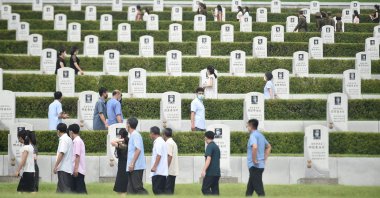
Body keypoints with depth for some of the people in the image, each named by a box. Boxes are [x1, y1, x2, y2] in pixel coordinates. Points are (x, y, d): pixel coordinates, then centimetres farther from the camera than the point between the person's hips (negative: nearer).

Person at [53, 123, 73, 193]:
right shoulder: (68, 139, 16)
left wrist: (55, 166, -19)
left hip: (64, 169, -9)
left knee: (65, 189, -10)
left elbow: (61, 154, -21)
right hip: (67, 169, 9)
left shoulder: (64, 139, -12)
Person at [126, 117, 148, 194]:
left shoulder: (135, 135, -10)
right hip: (132, 167, 10)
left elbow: (138, 150, -20)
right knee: (131, 189, 8)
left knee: (138, 187, -11)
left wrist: (132, 163, -23)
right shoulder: (132, 135, 17)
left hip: (136, 167, -10)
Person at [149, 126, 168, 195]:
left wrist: (154, 166, -22)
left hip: (158, 171, -10)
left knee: (157, 190, -12)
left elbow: (159, 155, -20)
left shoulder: (158, 142, -10)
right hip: (162, 171, 10)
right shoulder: (162, 141, 20)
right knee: (161, 190, 10)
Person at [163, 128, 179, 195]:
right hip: (174, 171, 9)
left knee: (167, 190, -10)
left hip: (169, 171, -9)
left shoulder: (168, 143, -11)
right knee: (170, 189, 11)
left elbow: (169, 156, -19)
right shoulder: (173, 142, 17)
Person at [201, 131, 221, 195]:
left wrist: (204, 170, -25)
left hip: (210, 173, -8)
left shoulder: (209, 146, -9)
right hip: (217, 173, 8)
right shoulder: (216, 147, 17)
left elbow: (208, 159, -20)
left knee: (205, 189, -7)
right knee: (215, 190, 8)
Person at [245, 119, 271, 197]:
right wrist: (265, 158, 21)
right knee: (250, 188, 17)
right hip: (261, 165, 9)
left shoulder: (253, 135, -14)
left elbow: (255, 147, -33)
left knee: (259, 189, -9)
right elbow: (269, 147, 29)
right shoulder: (261, 135, 16)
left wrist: (254, 160, -23)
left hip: (254, 166, -9)